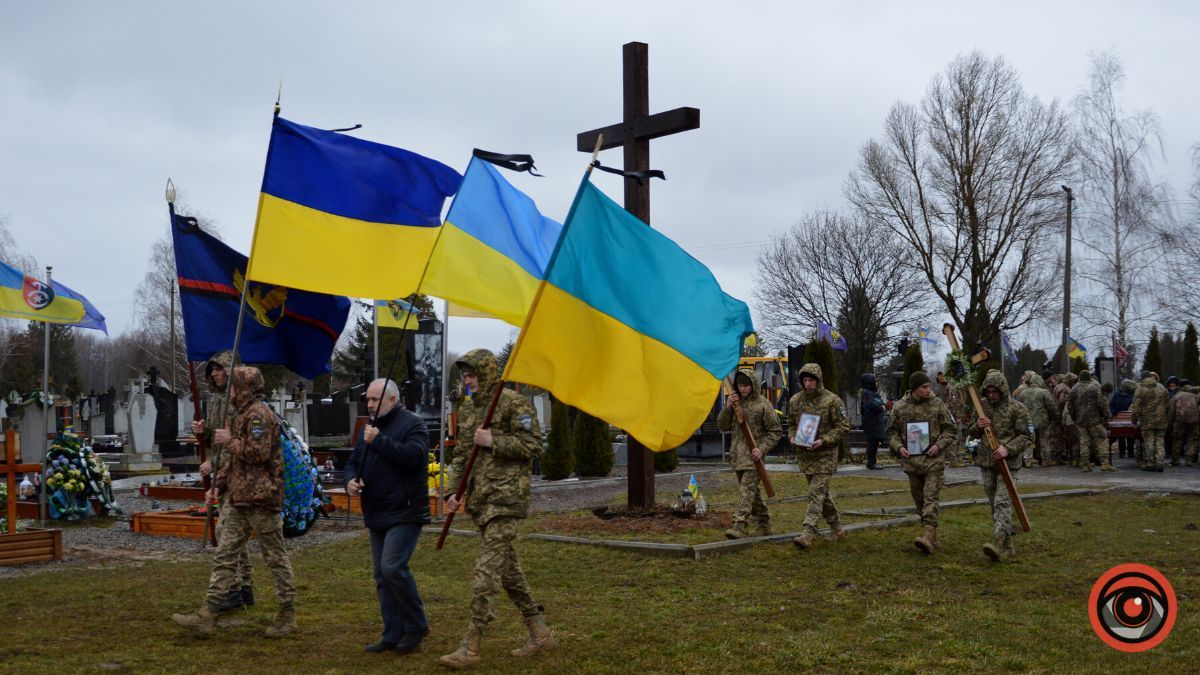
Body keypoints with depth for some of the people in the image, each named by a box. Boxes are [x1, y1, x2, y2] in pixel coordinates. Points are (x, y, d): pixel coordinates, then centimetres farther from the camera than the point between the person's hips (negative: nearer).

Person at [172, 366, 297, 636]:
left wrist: (229, 440, -11)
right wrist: (219, 484, 17)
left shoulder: (259, 414, -12)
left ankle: (287, 615, 8)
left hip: (261, 498, -10)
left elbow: (259, 452, -23)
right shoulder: (243, 415, 20)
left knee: (275, 557, -1)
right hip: (241, 501, 10)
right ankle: (207, 615, 8)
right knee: (224, 555, 7)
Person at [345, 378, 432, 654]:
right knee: (382, 576, 9)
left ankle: (416, 626, -1)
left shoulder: (412, 424, -7)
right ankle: (393, 635, 17)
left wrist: (379, 441, -22)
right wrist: (351, 480, -2)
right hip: (376, 516, 8)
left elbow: (413, 455, -24)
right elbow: (353, 462, 20)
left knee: (392, 567, -18)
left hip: (405, 512, -8)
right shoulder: (369, 428, 17)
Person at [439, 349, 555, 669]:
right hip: (480, 498, 8)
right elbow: (461, 454, 18)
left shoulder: (514, 403, -8)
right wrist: (454, 491, 7)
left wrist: (493, 442, -17)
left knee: (487, 569, -11)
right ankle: (540, 633, 22)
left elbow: (533, 445, -11)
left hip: (505, 497, -8)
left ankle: (471, 645, -10)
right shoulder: (466, 408, 15)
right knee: (507, 568, 12)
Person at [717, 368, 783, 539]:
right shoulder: (734, 401, 9)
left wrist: (762, 449, -15)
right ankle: (763, 524, 26)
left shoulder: (762, 404, -6)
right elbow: (722, 426, 6)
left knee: (747, 489, -15)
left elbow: (775, 431, -3)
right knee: (753, 491, 14)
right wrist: (727, 408, -10)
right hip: (737, 454, 6)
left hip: (753, 454, -6)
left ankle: (739, 526, -23)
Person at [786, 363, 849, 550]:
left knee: (816, 493, -13)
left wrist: (823, 441, -19)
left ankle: (807, 533, -19)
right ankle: (837, 529, 28)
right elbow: (791, 424, 19)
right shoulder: (795, 400, 6)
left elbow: (843, 428, -7)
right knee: (821, 492, 14)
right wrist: (793, 438, -3)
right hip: (804, 454, 6)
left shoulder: (832, 400, -10)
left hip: (825, 455, -6)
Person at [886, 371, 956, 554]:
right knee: (919, 499, 10)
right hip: (911, 460, 3)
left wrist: (939, 445, -12)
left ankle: (928, 535, -22)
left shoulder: (938, 404, -1)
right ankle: (932, 537, 22)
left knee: (931, 497, -13)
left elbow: (950, 429, 4)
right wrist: (898, 447, -7)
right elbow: (892, 431, 11)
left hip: (934, 459, -3)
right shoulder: (900, 407, 3)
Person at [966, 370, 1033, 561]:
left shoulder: (1017, 408, -6)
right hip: (986, 462, 6)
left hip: (1007, 463, -6)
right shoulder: (982, 405, 8)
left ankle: (999, 543, -26)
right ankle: (1008, 546, 23)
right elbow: (971, 433, 16)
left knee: (1002, 503, -16)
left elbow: (1027, 437, -5)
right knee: (994, 504, 11)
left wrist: (1008, 449, -19)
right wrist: (978, 426, -7)